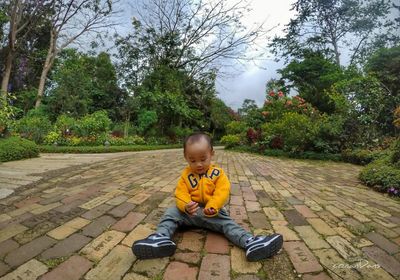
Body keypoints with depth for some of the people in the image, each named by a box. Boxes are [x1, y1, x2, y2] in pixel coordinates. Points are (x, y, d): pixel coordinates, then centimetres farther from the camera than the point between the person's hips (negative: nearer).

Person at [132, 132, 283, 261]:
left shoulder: (218, 173, -4)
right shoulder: (186, 175, 0)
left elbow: (222, 192, -14)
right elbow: (180, 193, -8)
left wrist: (212, 207, -32)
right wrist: (186, 205, -31)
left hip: (212, 212, -1)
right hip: (190, 212, 2)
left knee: (227, 223, -23)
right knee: (171, 212, -17)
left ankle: (250, 242, -38)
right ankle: (161, 238, -34)